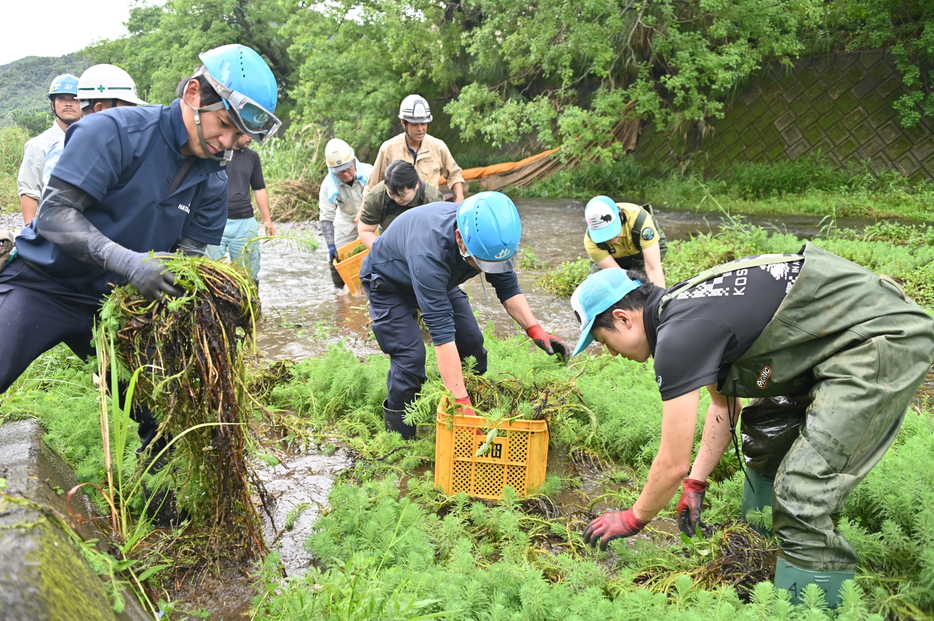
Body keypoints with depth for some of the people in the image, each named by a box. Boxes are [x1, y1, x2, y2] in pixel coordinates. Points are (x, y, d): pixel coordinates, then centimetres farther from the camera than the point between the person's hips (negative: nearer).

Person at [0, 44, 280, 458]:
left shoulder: (213, 182, -1)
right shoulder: (114, 131, -17)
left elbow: (189, 257, 0)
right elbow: (55, 213, -23)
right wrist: (129, 261, -37)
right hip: (44, 284, -4)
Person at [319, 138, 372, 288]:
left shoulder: (369, 173, -26)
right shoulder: (328, 184, -21)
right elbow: (326, 217, -16)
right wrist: (331, 245, -23)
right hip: (346, 223, 2)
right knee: (336, 262, -4)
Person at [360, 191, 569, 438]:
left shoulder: (488, 235, -28)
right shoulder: (429, 253, -48)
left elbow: (508, 287, -11)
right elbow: (441, 331, -48)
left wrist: (535, 330, -27)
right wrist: (461, 403, -48)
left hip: (439, 280, 6)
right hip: (388, 284, -6)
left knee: (472, 342, -1)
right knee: (410, 357, -20)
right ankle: (399, 434, 2)